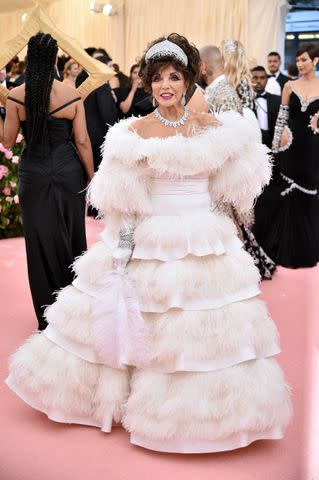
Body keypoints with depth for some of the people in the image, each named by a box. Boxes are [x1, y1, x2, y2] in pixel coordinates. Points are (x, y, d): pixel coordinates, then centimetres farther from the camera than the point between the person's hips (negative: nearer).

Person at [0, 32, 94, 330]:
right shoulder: (72, 95, -8)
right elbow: (82, 141, -5)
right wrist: (91, 177, 5)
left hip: (34, 176, 0)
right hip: (69, 173, 1)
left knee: (41, 241, 11)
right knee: (72, 237, 17)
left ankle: (49, 316, 22)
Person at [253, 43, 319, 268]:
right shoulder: (290, 86, 1)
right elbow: (281, 118, 2)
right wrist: (276, 145, -2)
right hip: (292, 144, 0)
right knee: (287, 194, 5)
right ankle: (285, 247, 20)